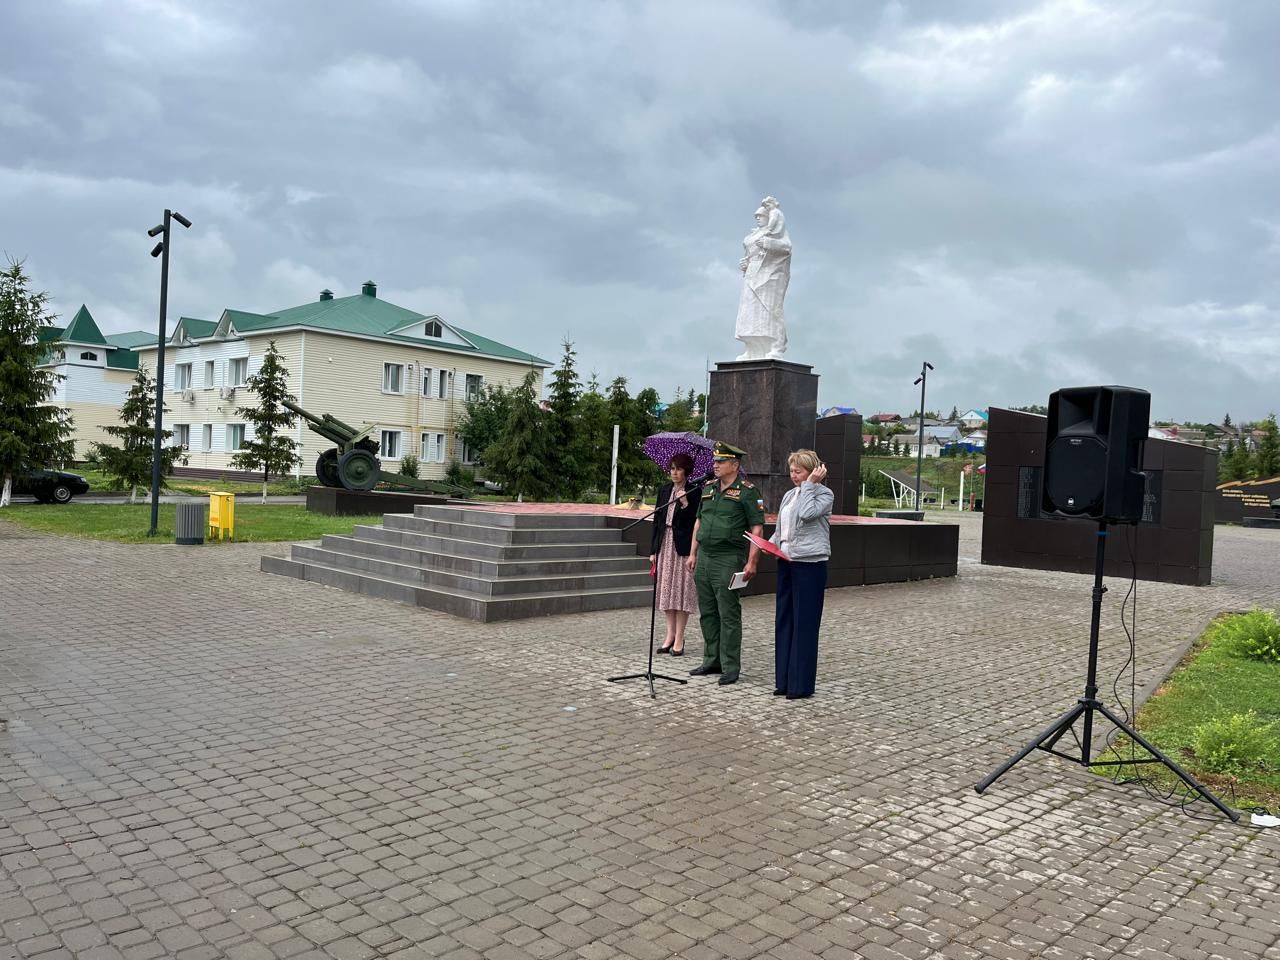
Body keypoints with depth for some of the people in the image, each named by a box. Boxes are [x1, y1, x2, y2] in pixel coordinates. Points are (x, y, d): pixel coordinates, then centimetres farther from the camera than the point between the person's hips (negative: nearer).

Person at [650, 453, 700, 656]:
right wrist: (653, 549, 8)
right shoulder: (664, 490, 11)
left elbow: (695, 522, -9)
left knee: (682, 590, -2)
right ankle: (670, 635, 17)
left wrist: (685, 504, -22)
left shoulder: (693, 492, -5)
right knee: (666, 590, 8)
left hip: (683, 545, -5)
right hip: (664, 544, 5)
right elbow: (657, 519, 11)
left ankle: (679, 638, 5)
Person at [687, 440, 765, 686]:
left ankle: (730, 667, 4)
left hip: (728, 560, -7)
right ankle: (712, 661, 23)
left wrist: (751, 562, -16)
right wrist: (693, 553, 15)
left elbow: (757, 529, -10)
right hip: (704, 558, 7)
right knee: (707, 613, 12)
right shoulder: (708, 489, 14)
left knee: (729, 615, -3)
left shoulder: (747, 492, -7)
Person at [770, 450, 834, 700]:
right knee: (783, 621, 10)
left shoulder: (824, 494, -5)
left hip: (810, 565, -8)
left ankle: (801, 685, 5)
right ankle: (784, 681, 19)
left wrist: (810, 484, -15)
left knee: (804, 624, -3)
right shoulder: (789, 495, 15)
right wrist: (771, 543, 1)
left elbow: (807, 513, -24)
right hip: (786, 563, 8)